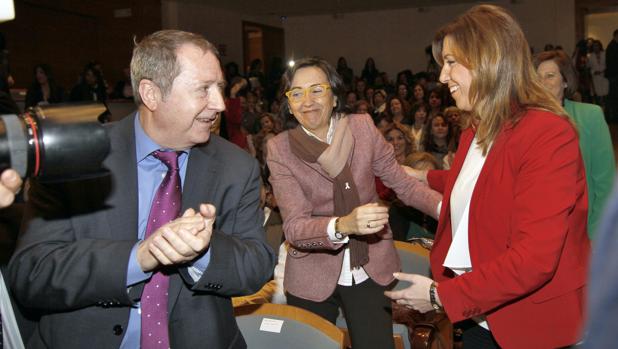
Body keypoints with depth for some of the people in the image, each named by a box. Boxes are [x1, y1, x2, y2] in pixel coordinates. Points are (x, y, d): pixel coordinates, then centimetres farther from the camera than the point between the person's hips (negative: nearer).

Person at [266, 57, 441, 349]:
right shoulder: (280, 148, -11)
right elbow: (294, 227, -19)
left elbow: (403, 184, -1)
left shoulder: (362, 127, -6)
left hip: (371, 270, 1)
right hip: (312, 277, -1)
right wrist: (343, 225, -39)